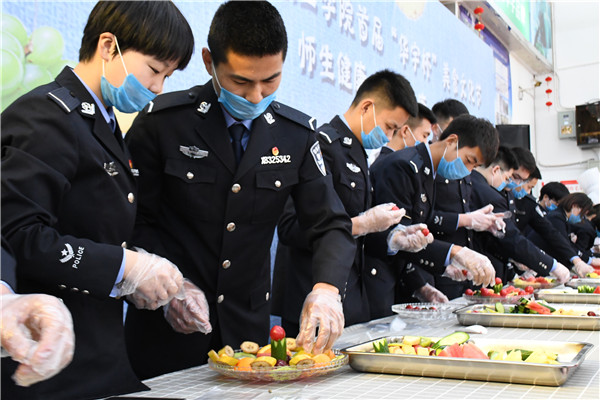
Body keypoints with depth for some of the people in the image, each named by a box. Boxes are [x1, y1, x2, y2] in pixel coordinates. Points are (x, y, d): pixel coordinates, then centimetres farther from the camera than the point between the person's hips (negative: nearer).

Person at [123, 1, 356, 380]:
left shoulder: (298, 133, -3)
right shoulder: (161, 121, -11)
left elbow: (331, 225, -2)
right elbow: (133, 218, -6)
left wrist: (327, 288, -21)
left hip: (249, 324, 3)